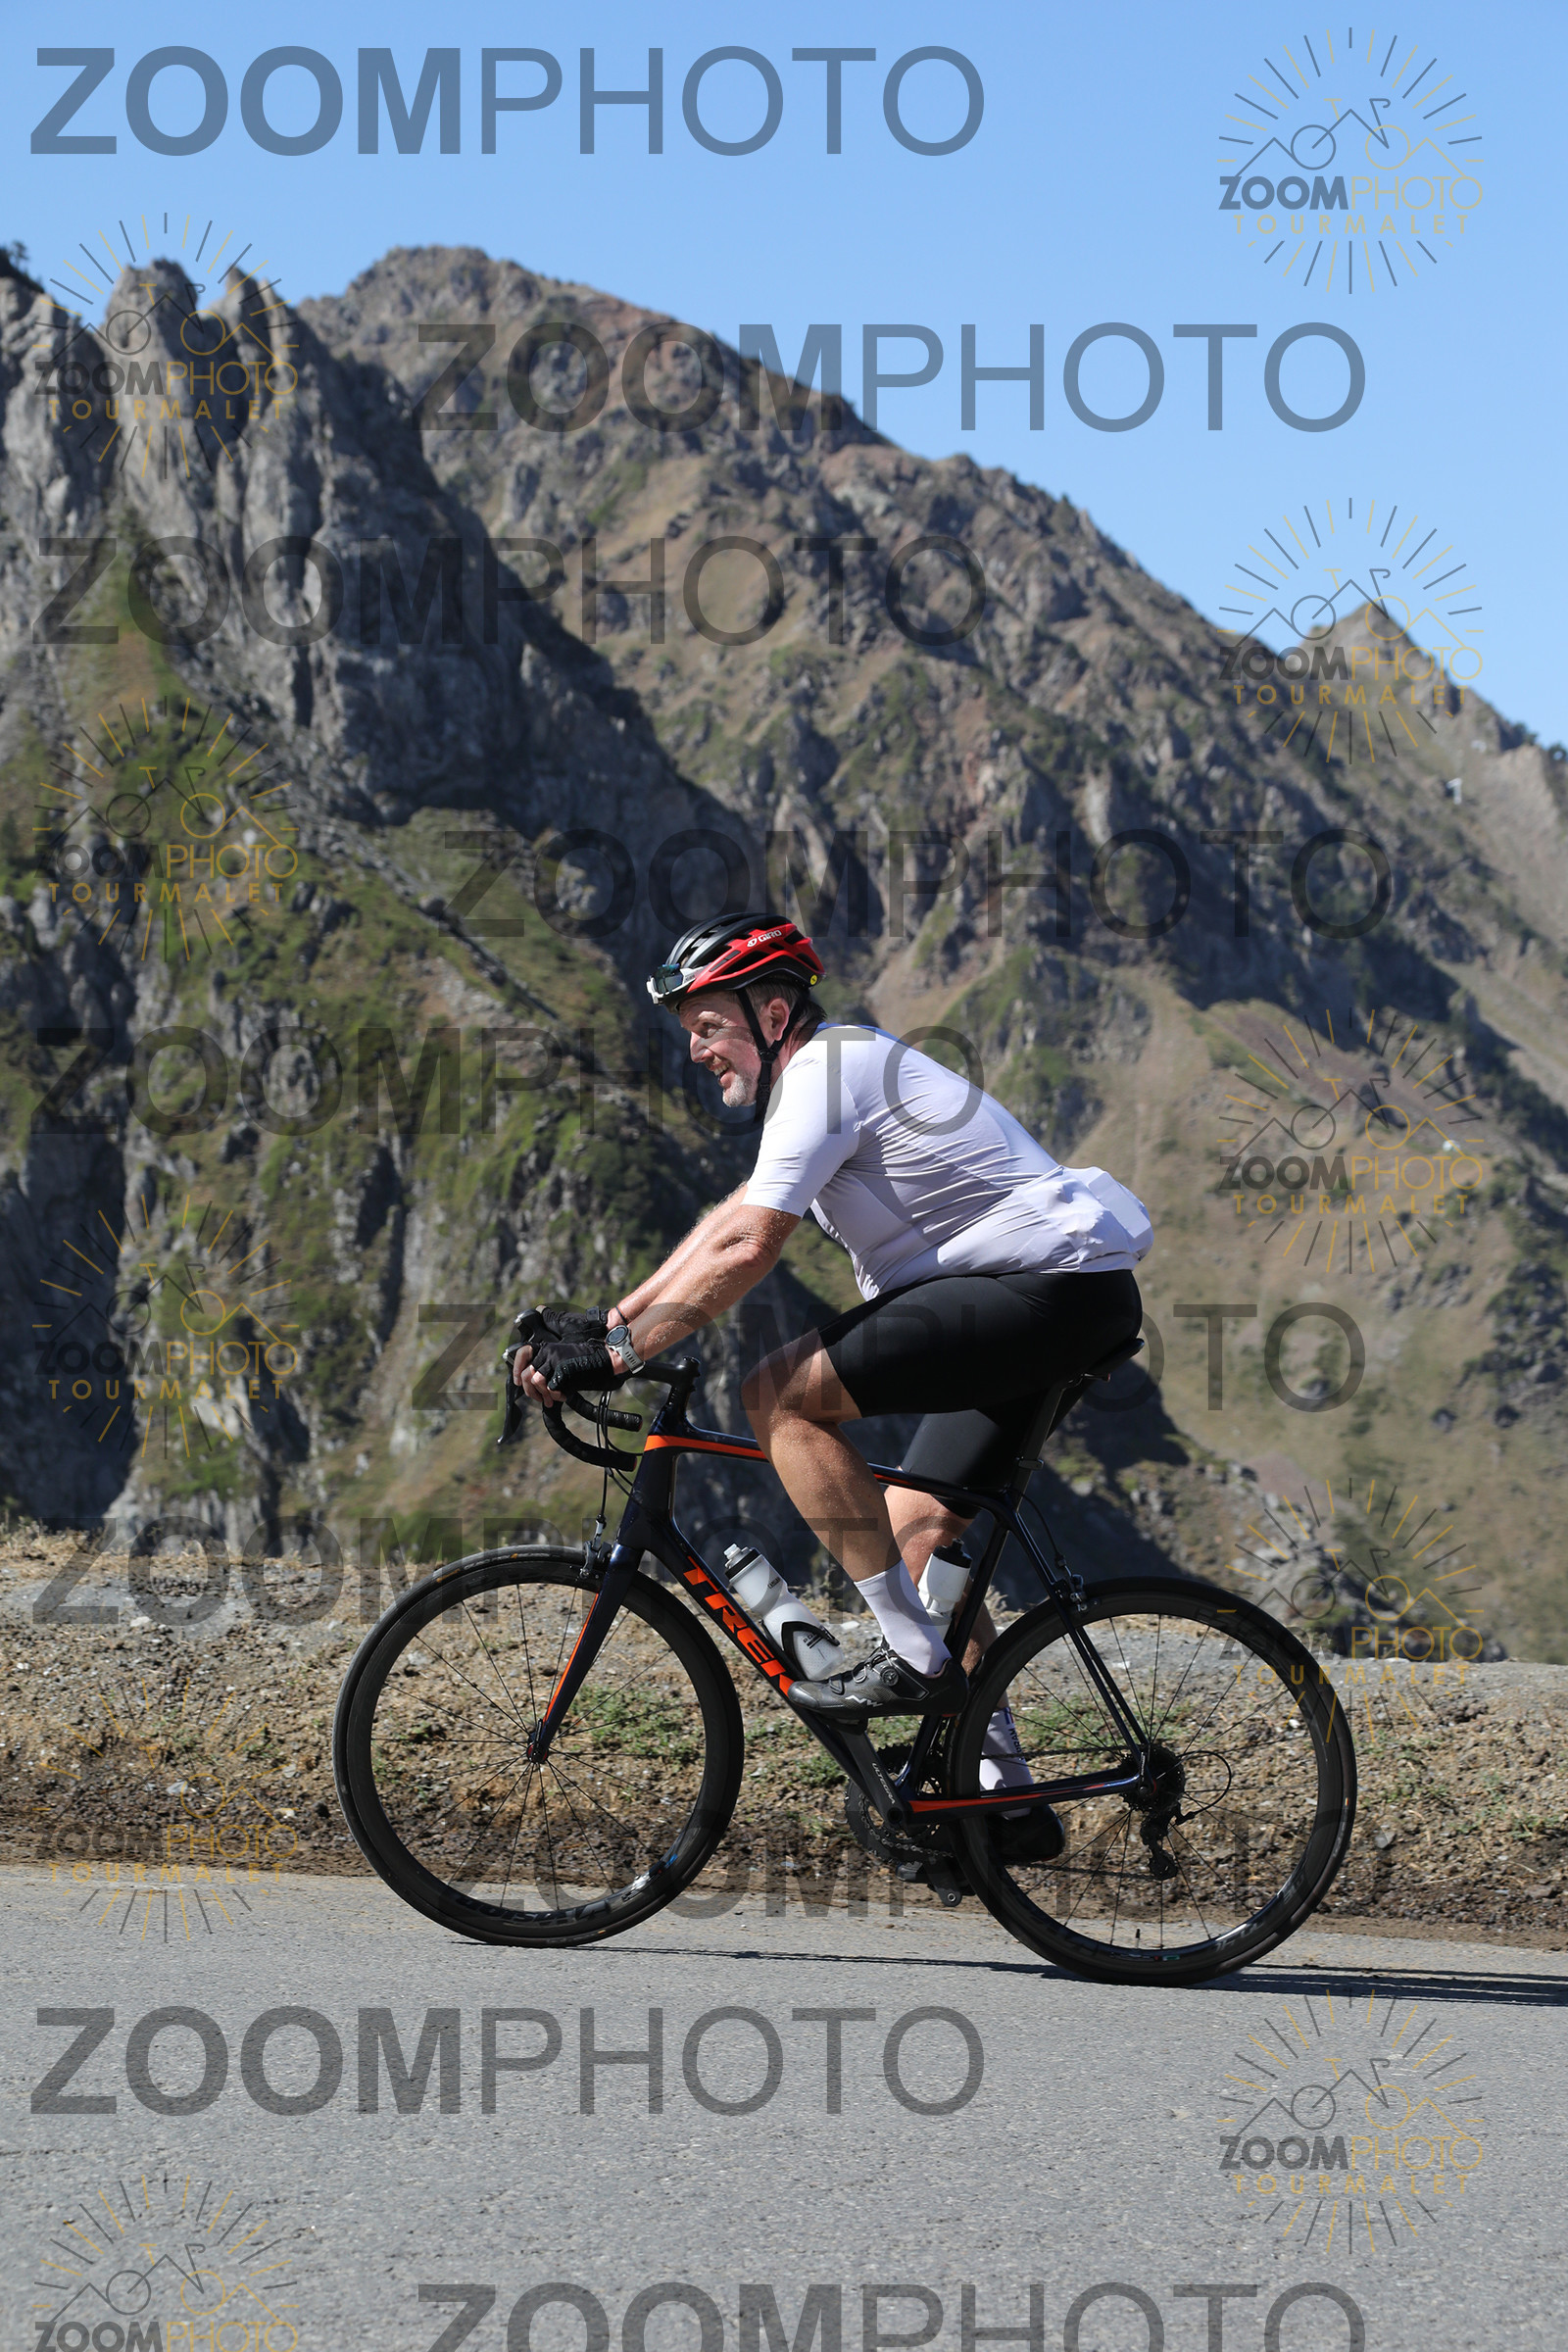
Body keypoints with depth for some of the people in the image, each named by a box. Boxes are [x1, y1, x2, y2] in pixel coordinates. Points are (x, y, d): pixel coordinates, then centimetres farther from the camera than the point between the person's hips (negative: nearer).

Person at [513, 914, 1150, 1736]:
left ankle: (913, 1659, -15)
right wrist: (611, 1319, 16)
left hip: (1050, 1289, -11)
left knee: (782, 1391, -16)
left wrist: (618, 1355, -17)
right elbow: (730, 1221, 22)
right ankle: (1000, 1782, 17)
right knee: (909, 1541, 14)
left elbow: (745, 1248, -20)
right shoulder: (831, 1067, 20)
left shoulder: (823, 1073, -12)